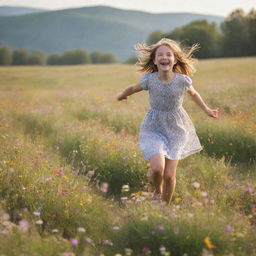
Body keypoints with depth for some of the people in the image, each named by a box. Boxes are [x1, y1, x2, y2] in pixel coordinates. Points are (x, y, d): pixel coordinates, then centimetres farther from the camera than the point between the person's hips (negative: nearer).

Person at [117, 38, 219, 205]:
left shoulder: (183, 80, -15)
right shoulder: (149, 79, -17)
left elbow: (194, 94, 8)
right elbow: (133, 88, 5)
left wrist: (206, 109, 17)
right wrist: (122, 96, 24)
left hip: (176, 129, 1)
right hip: (154, 128, 0)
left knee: (169, 175, -1)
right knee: (157, 168, -20)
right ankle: (157, 191, 16)